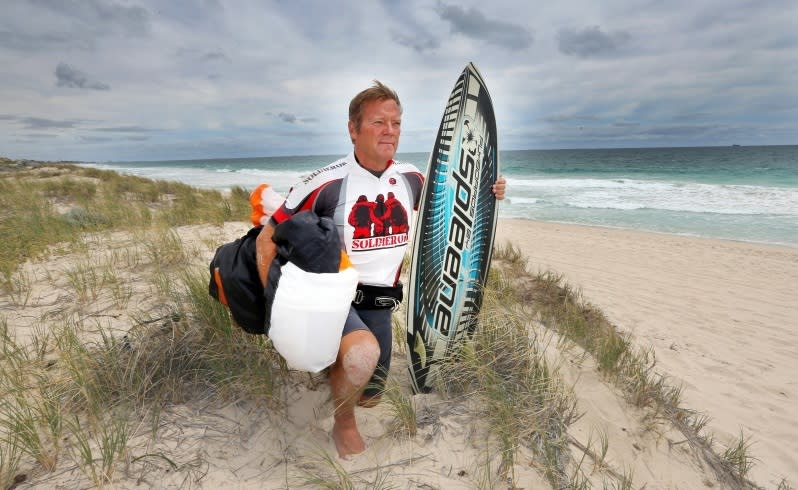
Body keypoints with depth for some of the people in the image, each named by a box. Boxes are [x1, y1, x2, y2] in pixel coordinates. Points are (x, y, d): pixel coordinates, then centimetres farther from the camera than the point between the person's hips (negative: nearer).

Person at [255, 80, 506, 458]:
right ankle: (343, 426, -1)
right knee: (364, 355, -36)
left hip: (380, 303, 5)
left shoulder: (410, 178, -2)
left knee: (369, 396, 14)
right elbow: (267, 240, -10)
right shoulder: (327, 183, -17)